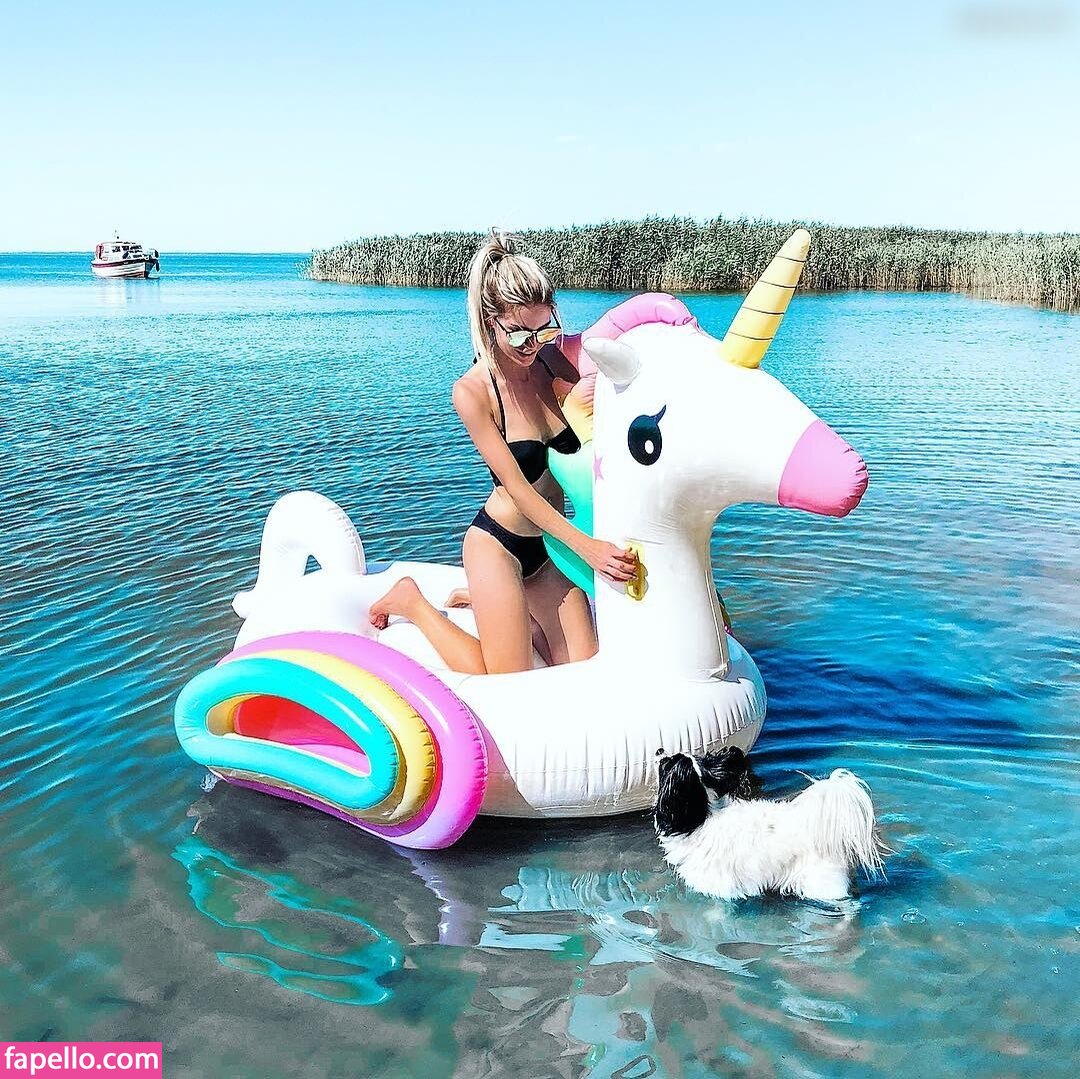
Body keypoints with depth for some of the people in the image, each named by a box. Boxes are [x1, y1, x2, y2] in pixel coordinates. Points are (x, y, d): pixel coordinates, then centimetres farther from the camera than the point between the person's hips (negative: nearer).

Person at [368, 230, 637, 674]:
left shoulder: (553, 361, -4)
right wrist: (587, 546, -27)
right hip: (498, 543, -6)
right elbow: (517, 488, -20)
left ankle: (489, 602, 25)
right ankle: (413, 601, 16)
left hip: (551, 541, 6)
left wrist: (588, 403, -19)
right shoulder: (472, 391, -19)